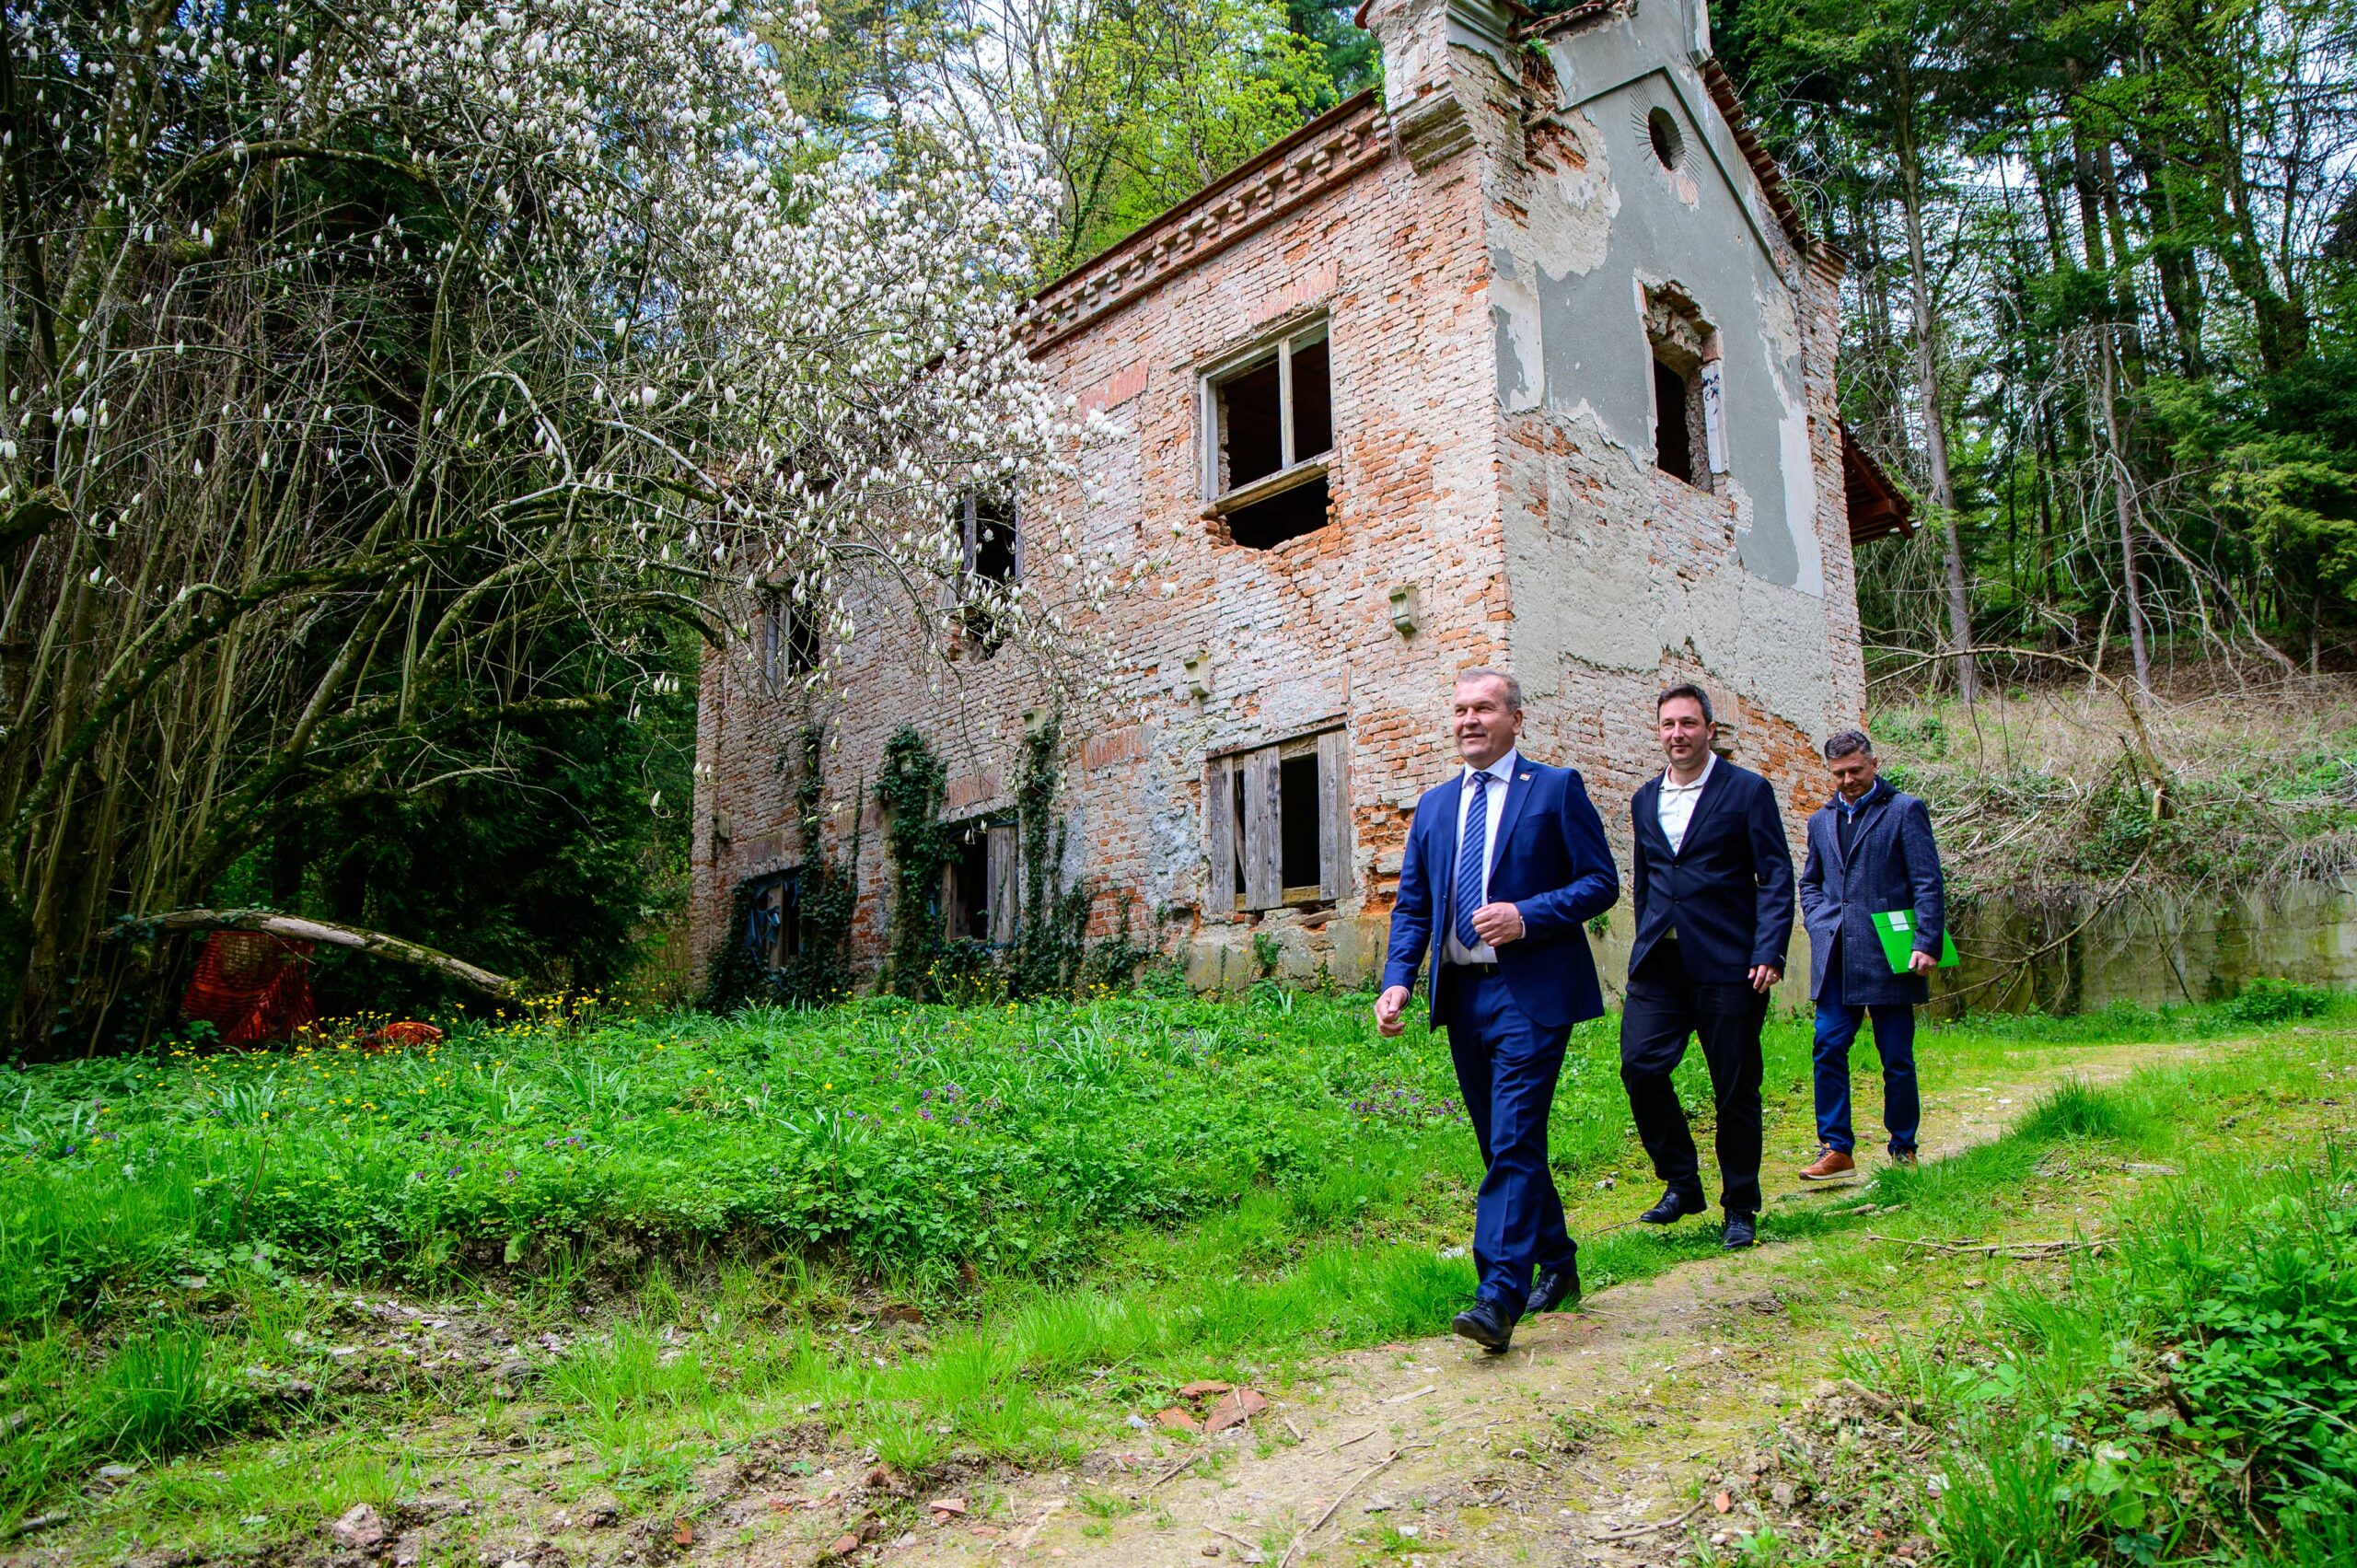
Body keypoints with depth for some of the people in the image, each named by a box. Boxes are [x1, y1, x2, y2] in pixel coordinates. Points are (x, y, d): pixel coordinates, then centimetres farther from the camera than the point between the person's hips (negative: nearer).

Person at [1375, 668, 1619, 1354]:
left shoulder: (1557, 788, 0)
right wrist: (1397, 981, -2)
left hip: (1530, 991, -6)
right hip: (1461, 993, 6)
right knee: (1504, 1144, 14)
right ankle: (1556, 1266, 31)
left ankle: (1500, 1297, -12)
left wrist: (1526, 915, -19)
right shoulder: (1434, 805, 15)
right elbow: (1411, 906, 13)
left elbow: (1602, 881, -4)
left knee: (1513, 1141, -13)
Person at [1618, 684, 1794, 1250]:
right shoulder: (1645, 799, 14)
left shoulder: (1747, 790, -1)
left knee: (1736, 1087, 3)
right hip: (1658, 964, 4)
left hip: (1727, 964, -4)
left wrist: (1769, 954, -14)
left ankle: (1740, 1208, 20)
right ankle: (1680, 1182, 13)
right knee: (1640, 1065, -8)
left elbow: (1776, 876, -5)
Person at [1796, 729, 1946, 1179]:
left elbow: (1928, 884, -4)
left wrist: (1926, 944, -13)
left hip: (1888, 956, -4)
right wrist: (1819, 922, 8)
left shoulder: (1904, 811, 1)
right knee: (1829, 1049, -1)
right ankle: (1836, 1148, 6)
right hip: (1835, 959, 4)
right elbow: (1810, 882, 26)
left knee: (1896, 1058, 3)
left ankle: (1903, 1150, 17)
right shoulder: (1822, 820, 17)